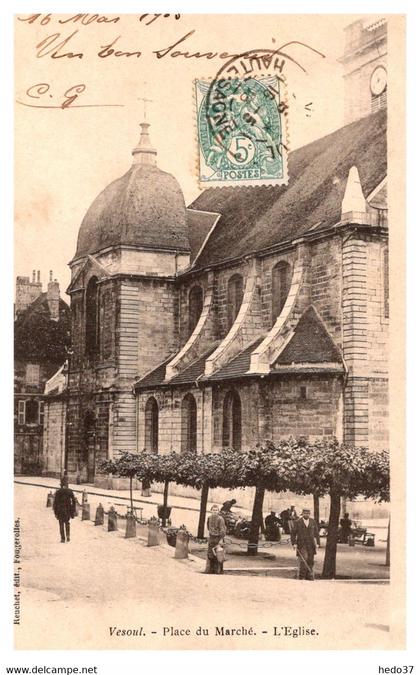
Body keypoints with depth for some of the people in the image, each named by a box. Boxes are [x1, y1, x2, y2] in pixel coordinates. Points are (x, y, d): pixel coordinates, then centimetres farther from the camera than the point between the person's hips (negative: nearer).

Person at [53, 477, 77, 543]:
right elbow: (74, 501, -1)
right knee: (67, 523, 22)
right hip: (68, 510, 2)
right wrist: (74, 511, 6)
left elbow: (55, 502, -6)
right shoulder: (70, 491, -2)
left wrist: (55, 512, 0)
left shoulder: (58, 492, -7)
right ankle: (68, 535, 5)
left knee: (61, 524, 9)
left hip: (60, 510, -2)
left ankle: (63, 539, 5)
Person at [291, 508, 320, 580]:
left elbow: (316, 533, 10)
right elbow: (293, 533, 0)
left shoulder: (313, 522, 8)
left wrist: (318, 543, 2)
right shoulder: (297, 522, -1)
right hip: (301, 544, -3)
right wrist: (294, 543, -9)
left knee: (310, 561, 3)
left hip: (311, 544, 3)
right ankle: (301, 577, -4)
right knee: (303, 560, -14)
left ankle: (309, 577, 11)